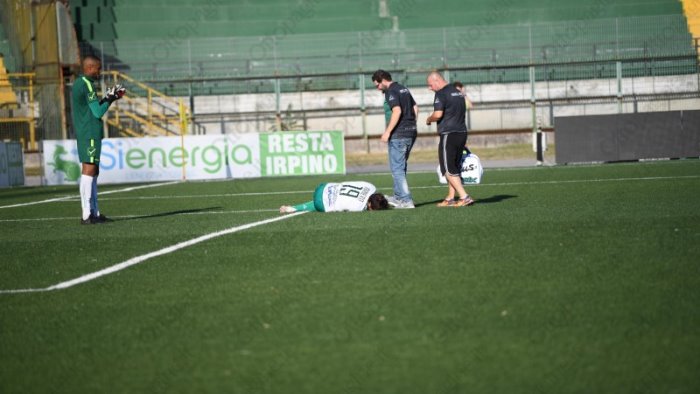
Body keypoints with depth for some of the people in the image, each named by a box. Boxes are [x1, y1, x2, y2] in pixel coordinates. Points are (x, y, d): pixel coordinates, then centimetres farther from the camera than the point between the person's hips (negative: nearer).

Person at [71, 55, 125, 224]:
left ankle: (94, 212, 14)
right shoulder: (87, 85, -14)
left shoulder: (79, 83, 16)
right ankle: (86, 215, -13)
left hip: (83, 133, 10)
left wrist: (107, 98, 14)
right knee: (88, 170, -11)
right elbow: (98, 112, -14)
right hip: (90, 133, -10)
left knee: (93, 171, 12)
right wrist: (109, 99, 0)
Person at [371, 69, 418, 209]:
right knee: (401, 166, 19)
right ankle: (398, 197, 28)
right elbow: (415, 108, 18)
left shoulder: (390, 92, -11)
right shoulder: (404, 89, 16)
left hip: (399, 134, -9)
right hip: (411, 132, 9)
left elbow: (397, 111, -23)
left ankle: (407, 201, -8)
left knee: (397, 168, -4)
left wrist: (387, 132, -22)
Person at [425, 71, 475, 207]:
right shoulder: (457, 93, 17)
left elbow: (438, 114, -20)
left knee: (448, 169, -5)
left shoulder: (441, 94, -11)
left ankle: (465, 197, -14)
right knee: (454, 168, 14)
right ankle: (450, 198, 17)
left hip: (448, 135, -9)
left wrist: (429, 119, 0)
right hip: (462, 133, 9)